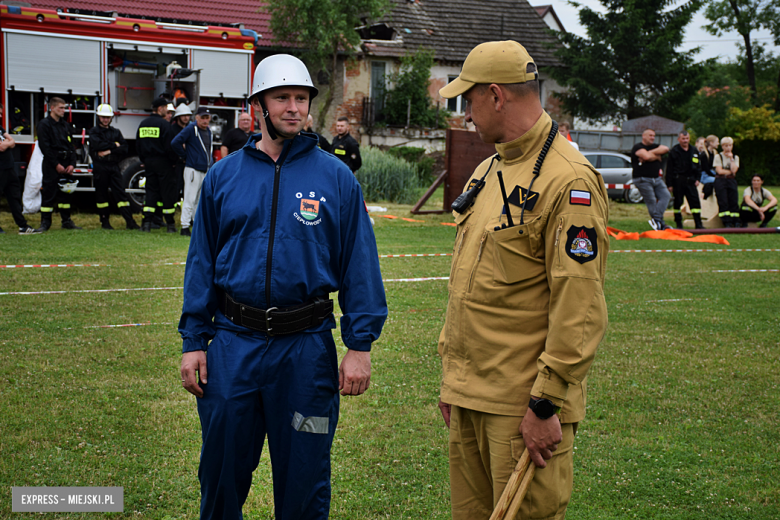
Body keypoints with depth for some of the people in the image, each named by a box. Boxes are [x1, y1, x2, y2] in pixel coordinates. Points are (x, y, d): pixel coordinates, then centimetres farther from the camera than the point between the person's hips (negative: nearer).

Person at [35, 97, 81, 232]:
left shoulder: (66, 125, 16)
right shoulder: (44, 124, -4)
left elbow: (71, 146, 14)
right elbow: (45, 147, -11)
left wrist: (72, 164, 0)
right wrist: (56, 165, -14)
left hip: (66, 166, 6)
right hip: (51, 166, -6)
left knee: (66, 192, 9)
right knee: (48, 194, -5)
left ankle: (66, 221, 16)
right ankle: (45, 222, 0)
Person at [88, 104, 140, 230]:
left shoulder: (116, 132, 15)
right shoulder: (94, 131, 5)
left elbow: (124, 148, 1)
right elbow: (97, 144, -15)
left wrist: (109, 151, -12)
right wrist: (114, 145, -6)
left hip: (114, 166, 2)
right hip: (100, 166, -2)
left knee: (120, 193, -4)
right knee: (101, 194, 3)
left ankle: (129, 221, -11)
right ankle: (104, 221, 12)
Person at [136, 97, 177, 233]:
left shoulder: (143, 124, 9)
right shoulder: (164, 124, -12)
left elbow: (138, 145, 13)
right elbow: (168, 146, -16)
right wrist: (172, 161, -4)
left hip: (148, 162, 6)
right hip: (163, 162, -6)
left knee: (151, 191, 8)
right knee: (167, 192, 1)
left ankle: (147, 222, -2)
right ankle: (170, 224, 5)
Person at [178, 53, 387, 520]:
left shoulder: (335, 177, 0)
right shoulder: (224, 176, 5)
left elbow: (359, 263, -1)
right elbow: (202, 262, 7)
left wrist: (360, 345, -6)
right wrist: (194, 341, 2)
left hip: (306, 346, -1)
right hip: (233, 345, 2)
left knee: (304, 480, 9)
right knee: (222, 471, 13)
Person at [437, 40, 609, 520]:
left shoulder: (569, 181, -15)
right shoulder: (488, 171, 14)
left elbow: (581, 310, -19)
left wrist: (546, 403, -19)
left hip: (523, 406, -8)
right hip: (470, 397, 9)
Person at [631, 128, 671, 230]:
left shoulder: (654, 146, 19)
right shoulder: (638, 147, -3)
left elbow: (665, 149, -1)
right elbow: (646, 156, -21)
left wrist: (651, 153, -9)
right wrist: (656, 156, -2)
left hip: (657, 179, 7)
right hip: (643, 179, -7)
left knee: (666, 195, -11)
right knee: (652, 202, -8)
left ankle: (656, 220, -17)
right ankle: (660, 224, -4)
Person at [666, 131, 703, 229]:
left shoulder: (694, 151, 11)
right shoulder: (674, 151, -1)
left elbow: (698, 166, 19)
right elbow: (669, 169, -2)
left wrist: (697, 179, 7)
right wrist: (669, 184, -6)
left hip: (690, 180, 3)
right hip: (678, 181, -3)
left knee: (695, 201, -2)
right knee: (678, 202, 2)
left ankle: (698, 224, 1)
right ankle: (678, 224, 11)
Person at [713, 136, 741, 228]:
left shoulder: (735, 157, 11)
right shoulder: (718, 157, 3)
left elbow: (734, 170, -6)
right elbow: (719, 171, -8)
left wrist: (731, 158, -5)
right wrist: (730, 172, -5)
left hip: (732, 181, 3)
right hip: (720, 181, -3)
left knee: (734, 202, -4)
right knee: (723, 203, -9)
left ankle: (736, 223, -1)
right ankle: (727, 223, -8)